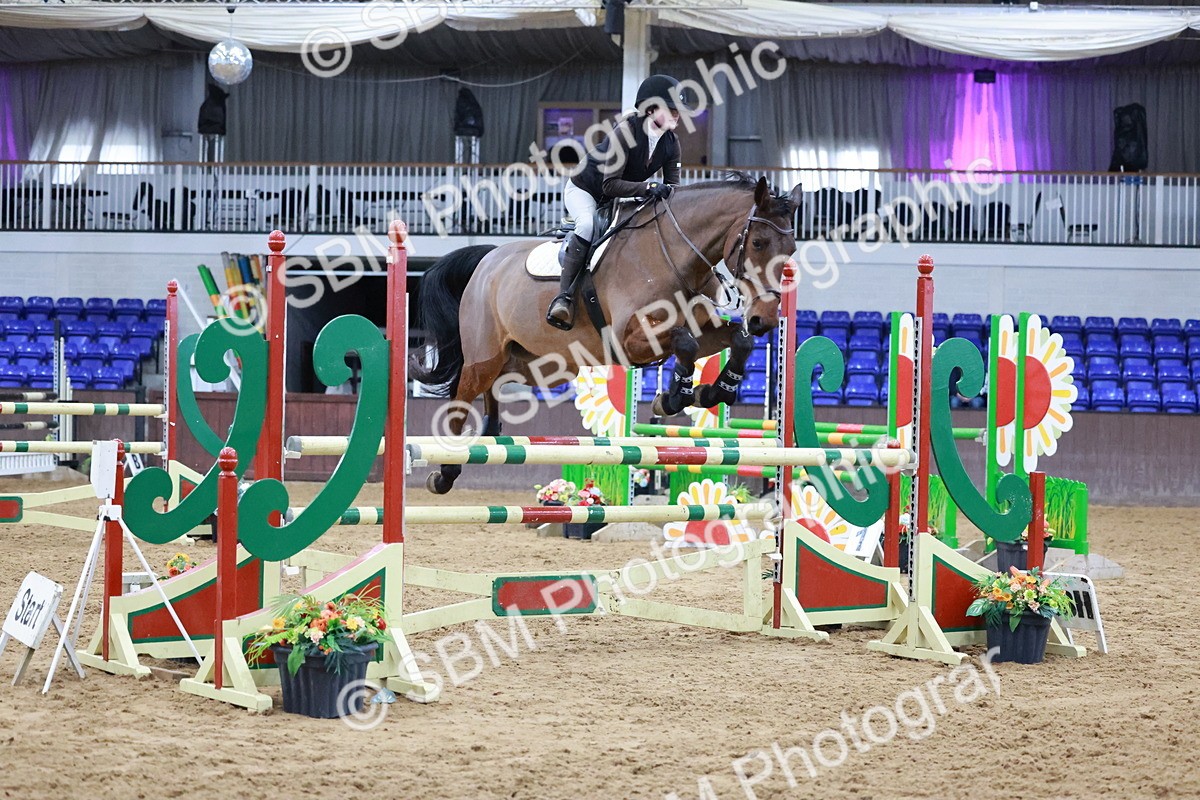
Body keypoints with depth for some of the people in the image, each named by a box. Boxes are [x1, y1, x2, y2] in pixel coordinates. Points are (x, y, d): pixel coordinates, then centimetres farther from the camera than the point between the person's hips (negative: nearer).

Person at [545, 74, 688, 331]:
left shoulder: (671, 142, -12)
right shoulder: (626, 131, -32)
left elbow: (673, 185, -5)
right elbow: (610, 185, -35)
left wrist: (669, 193, -29)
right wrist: (649, 188, -46)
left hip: (620, 199, 8)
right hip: (584, 190, -8)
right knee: (588, 225, -36)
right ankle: (564, 297, -36)